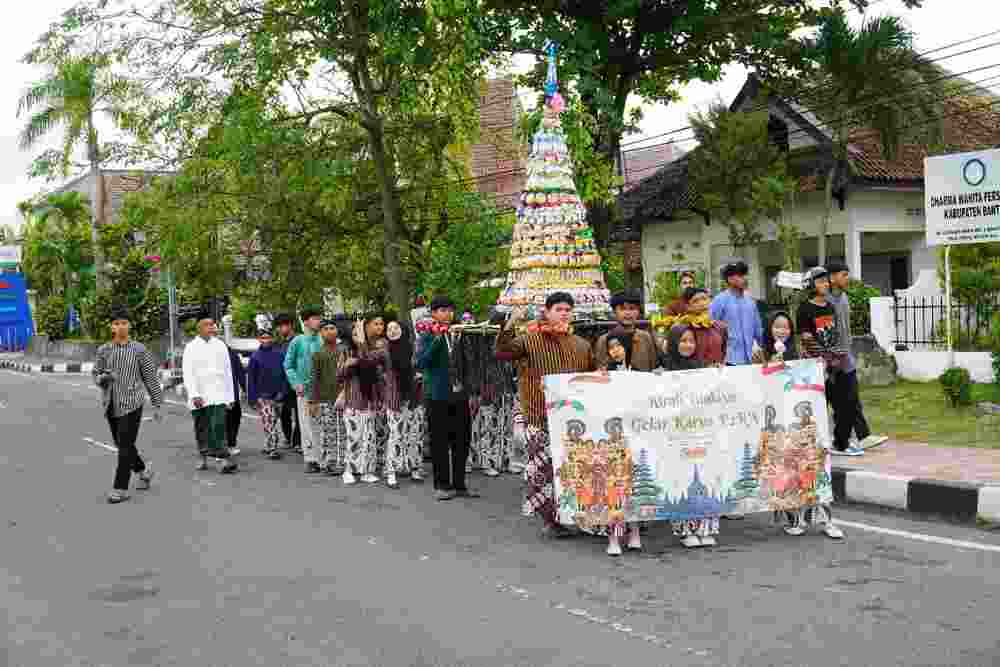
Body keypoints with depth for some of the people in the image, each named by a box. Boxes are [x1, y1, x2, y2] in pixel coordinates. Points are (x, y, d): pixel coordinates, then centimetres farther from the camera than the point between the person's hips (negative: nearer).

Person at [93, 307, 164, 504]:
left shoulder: (139, 350, -3)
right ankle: (143, 470, 38)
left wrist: (157, 405, 0)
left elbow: (151, 378, 1)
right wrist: (102, 378, -15)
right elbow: (96, 374, 10)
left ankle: (120, 488, -1)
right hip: (111, 404, 5)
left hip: (131, 404, -4)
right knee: (120, 444, 15)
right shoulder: (104, 350, 5)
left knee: (125, 446, -8)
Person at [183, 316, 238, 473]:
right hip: (199, 396, 0)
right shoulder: (191, 347, 1)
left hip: (218, 394, 0)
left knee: (218, 427, -13)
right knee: (202, 429, 11)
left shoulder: (220, 345, 8)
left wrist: (230, 395, 10)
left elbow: (228, 372, 12)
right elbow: (188, 374, -5)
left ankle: (222, 458, -17)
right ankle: (203, 457, 25)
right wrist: (194, 395, -15)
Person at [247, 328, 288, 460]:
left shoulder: (279, 354, 3)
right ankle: (271, 447, -8)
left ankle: (271, 448, 18)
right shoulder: (255, 356, 1)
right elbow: (251, 378, 2)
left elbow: (285, 373, 6)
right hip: (262, 396, -2)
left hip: (277, 395, 2)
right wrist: (252, 398, -1)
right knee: (269, 422, -10)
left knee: (273, 422, 8)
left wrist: (284, 391, 0)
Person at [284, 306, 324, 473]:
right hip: (304, 389, 0)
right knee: (306, 424, 1)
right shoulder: (297, 342, 1)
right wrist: (296, 383, -3)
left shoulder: (323, 340, 1)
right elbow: (288, 365, 7)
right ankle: (310, 459, 8)